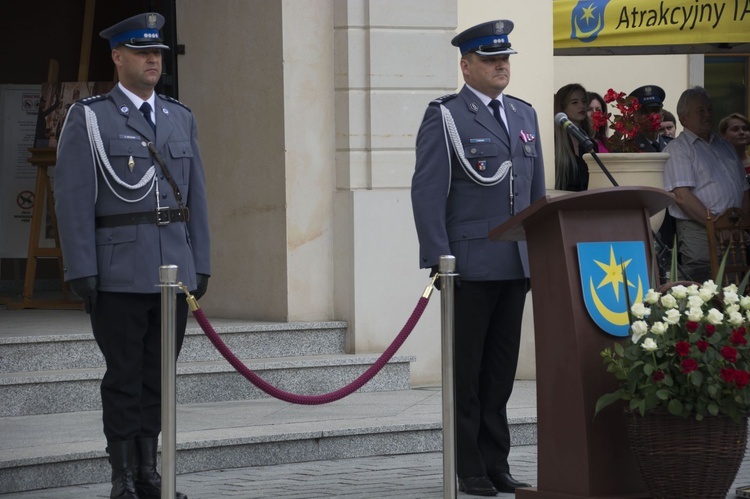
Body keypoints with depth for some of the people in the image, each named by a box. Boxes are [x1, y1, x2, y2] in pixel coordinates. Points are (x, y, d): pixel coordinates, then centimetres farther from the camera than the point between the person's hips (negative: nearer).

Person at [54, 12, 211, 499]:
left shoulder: (181, 118, 13)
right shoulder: (88, 118, -2)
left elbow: (195, 197, 13)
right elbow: (73, 199, -6)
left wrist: (201, 265, 8)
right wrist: (82, 272, -12)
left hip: (174, 271, 5)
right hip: (119, 273, -4)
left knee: (159, 377, 7)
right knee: (124, 377, -2)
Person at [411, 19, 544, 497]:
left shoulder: (525, 115, 15)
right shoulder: (444, 117, -4)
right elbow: (427, 192, -9)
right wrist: (438, 258, -15)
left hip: (516, 267, 6)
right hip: (469, 266, -6)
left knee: (501, 369, 9)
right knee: (466, 371, 1)